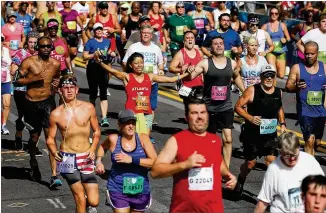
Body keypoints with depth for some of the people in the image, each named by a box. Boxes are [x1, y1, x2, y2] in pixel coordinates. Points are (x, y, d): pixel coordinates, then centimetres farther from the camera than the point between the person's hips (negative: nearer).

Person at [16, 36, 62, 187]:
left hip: (48, 102, 1)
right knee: (34, 137, 14)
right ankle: (33, 164, 45)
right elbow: (18, 80, -6)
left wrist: (56, 84, 4)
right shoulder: (29, 62, -6)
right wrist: (34, 78, -19)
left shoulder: (55, 64, 4)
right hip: (32, 104, -1)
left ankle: (54, 176, -15)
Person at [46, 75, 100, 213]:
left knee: (94, 201, -4)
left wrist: (93, 148, -5)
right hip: (68, 159, -1)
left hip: (86, 159, 1)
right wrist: (54, 152, -12)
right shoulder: (56, 114, -2)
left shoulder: (88, 108, -1)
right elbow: (50, 138, 7)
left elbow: (96, 131, 10)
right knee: (80, 199, -4)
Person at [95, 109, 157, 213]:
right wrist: (99, 161, 1)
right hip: (118, 192, -1)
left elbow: (156, 162, -17)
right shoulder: (114, 139, -7)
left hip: (141, 192, 2)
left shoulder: (143, 138, -8)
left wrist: (132, 160, -23)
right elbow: (103, 147, 18)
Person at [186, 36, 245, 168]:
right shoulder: (205, 63, -7)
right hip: (209, 108, -2)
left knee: (228, 139, -8)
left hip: (226, 107, 2)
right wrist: (190, 72, -36)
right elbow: (190, 77, -15)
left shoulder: (232, 64, 3)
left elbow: (236, 77, 23)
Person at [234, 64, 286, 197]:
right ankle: (240, 181, 40)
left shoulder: (278, 92, 5)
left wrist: (282, 124, 11)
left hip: (270, 135, 3)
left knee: (272, 162, -9)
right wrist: (250, 118, -23)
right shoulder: (252, 91, -11)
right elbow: (238, 107, -10)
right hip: (252, 135, -3)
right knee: (250, 163, 10)